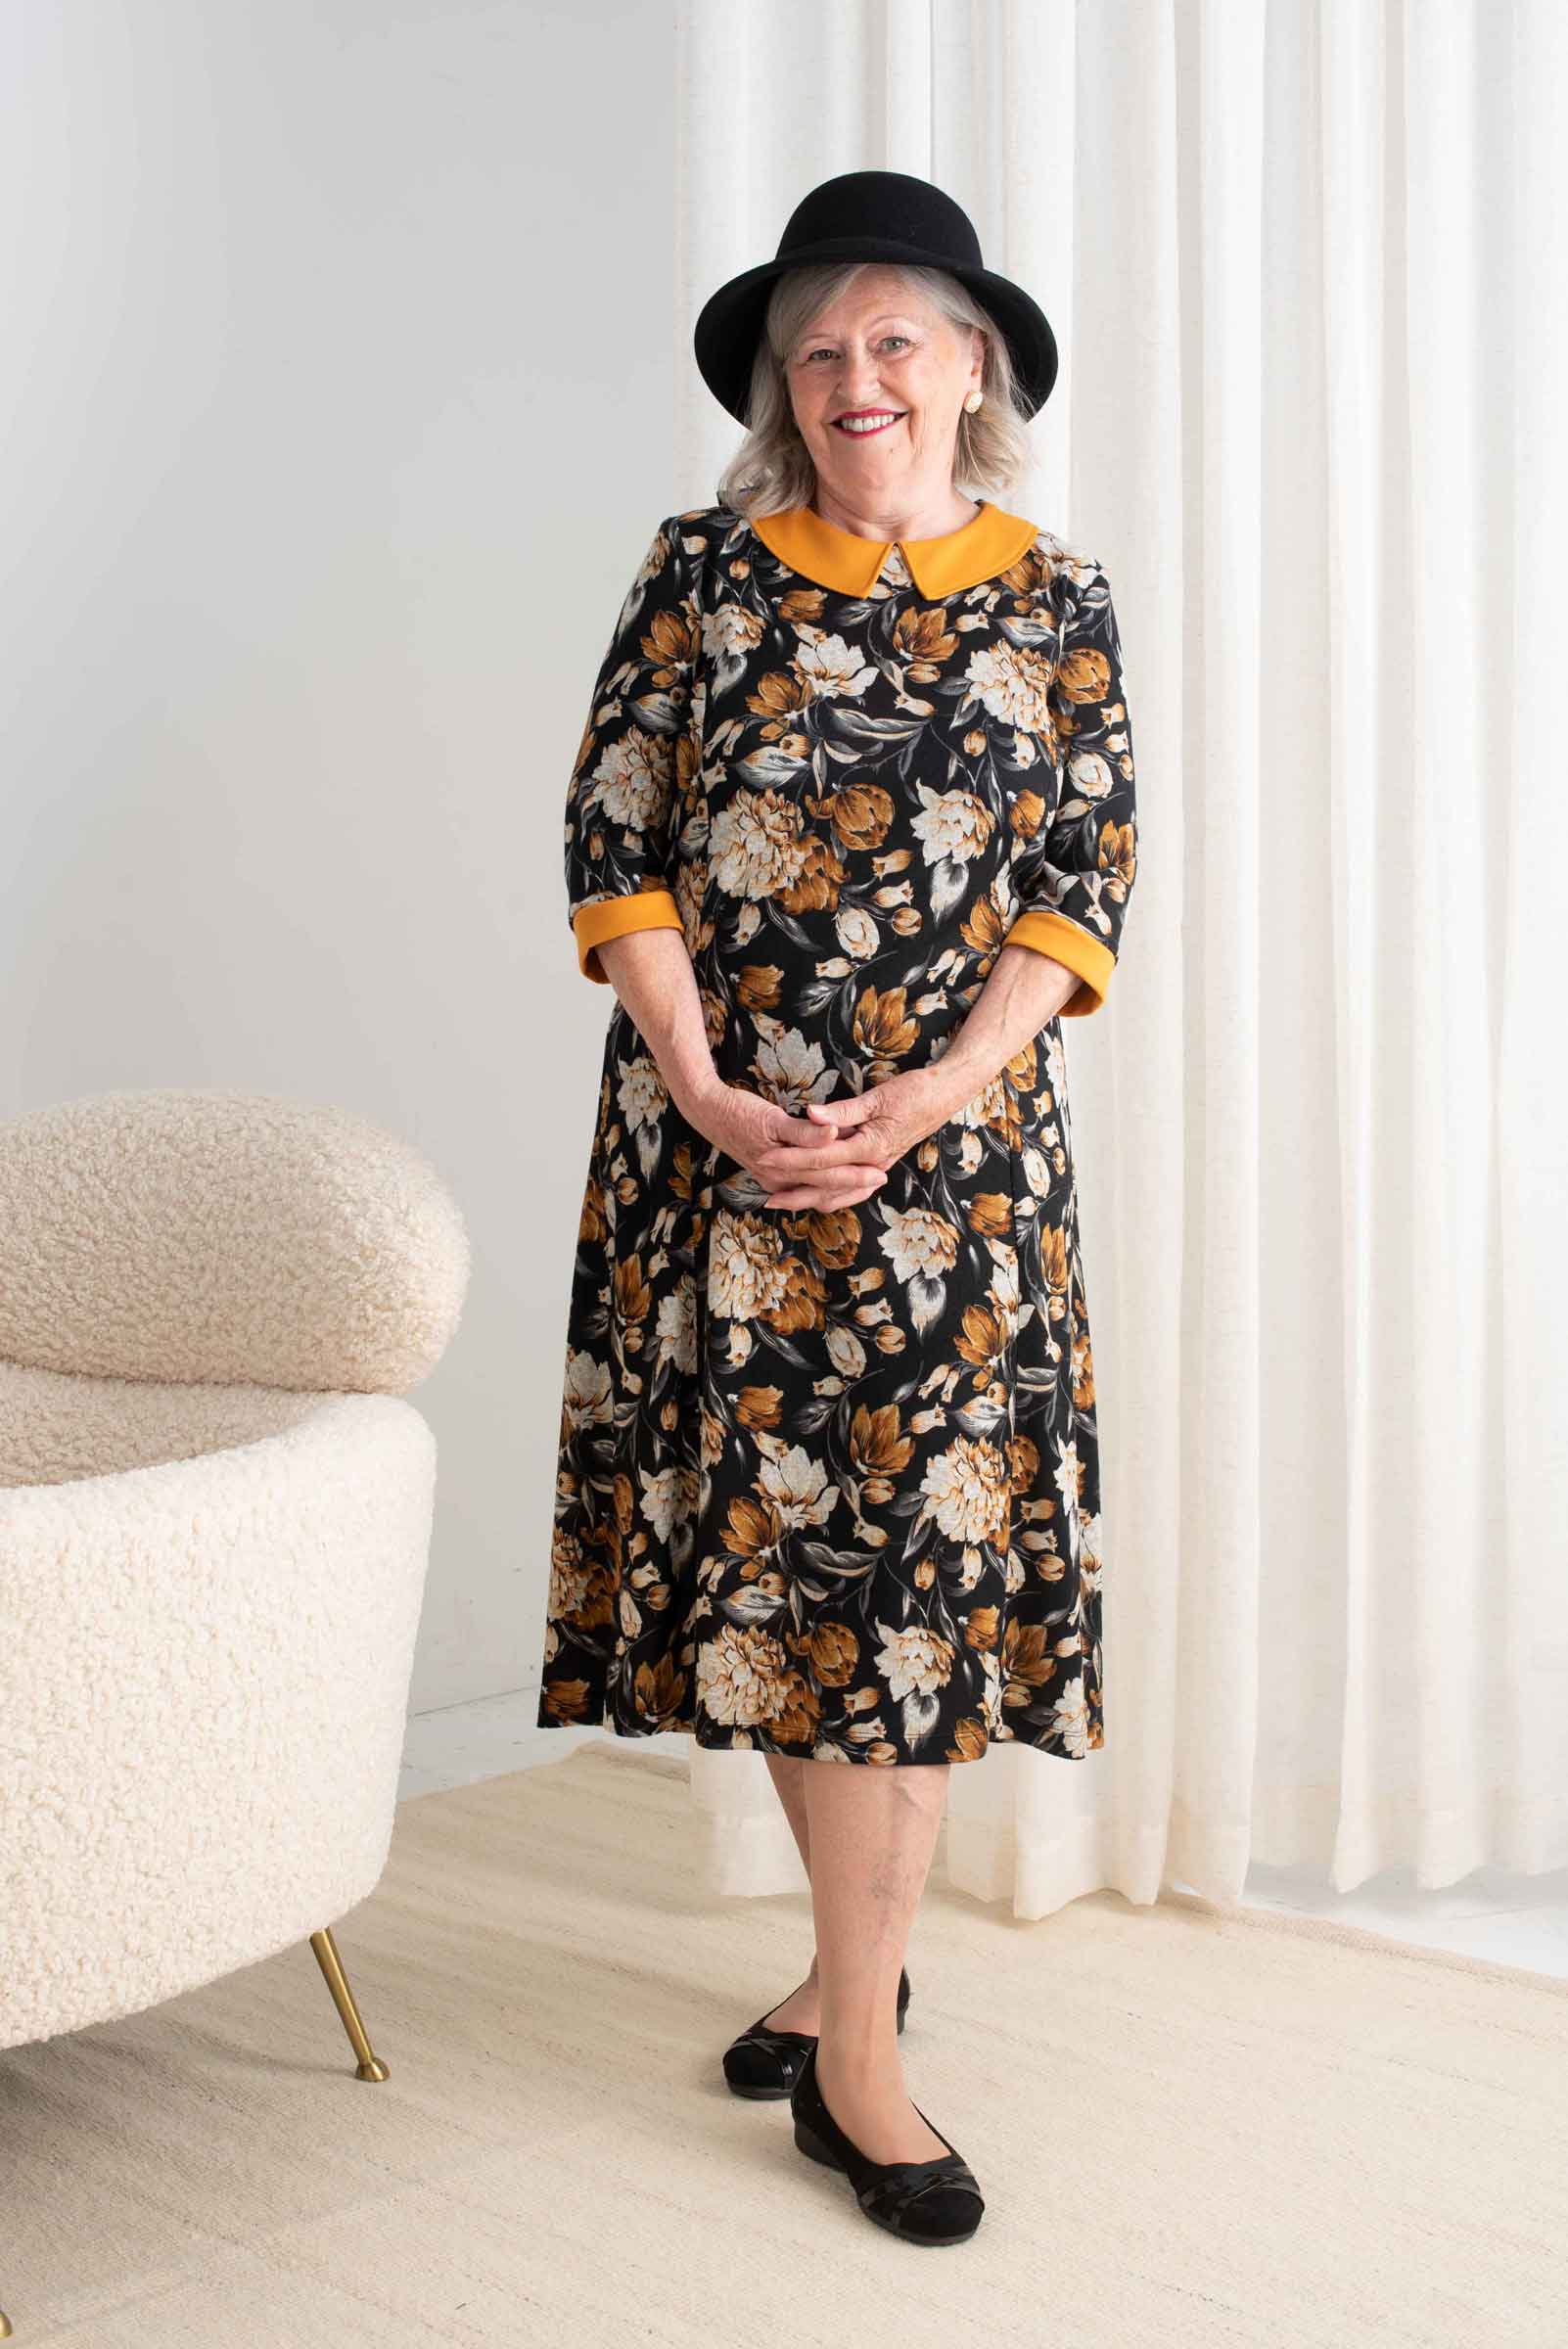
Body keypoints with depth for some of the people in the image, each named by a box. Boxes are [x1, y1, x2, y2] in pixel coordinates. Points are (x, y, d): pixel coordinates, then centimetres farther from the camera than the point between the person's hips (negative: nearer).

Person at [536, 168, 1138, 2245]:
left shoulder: (1056, 599, 5)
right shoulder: (706, 568, 4)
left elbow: (1087, 881, 0)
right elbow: (615, 837, 1)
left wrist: (931, 1100, -13)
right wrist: (707, 1091, -11)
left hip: (951, 1141, 0)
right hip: (719, 1135, 1)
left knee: (921, 1533, -3)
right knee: (759, 1527, 5)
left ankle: (852, 2041, 9)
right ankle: (863, 1961, 25)